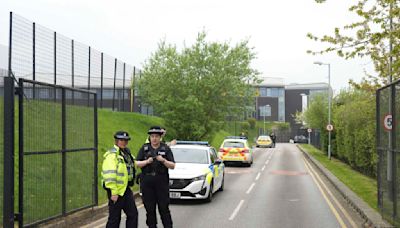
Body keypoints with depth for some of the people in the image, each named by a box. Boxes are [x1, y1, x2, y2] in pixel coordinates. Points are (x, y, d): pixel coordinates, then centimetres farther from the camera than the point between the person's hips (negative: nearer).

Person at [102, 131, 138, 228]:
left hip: (126, 189, 9)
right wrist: (113, 192, -25)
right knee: (115, 217, 0)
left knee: (133, 214, 10)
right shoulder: (112, 154, -14)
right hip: (116, 191, -9)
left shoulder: (126, 153, 14)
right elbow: (109, 174, -22)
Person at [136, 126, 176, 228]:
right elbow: (137, 164, 3)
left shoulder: (166, 149, 6)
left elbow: (172, 166, 1)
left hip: (162, 183, -1)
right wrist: (147, 161, -15)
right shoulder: (144, 148, 10)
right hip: (147, 183, 2)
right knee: (150, 209, 4)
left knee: (164, 208, -4)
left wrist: (163, 160, -16)